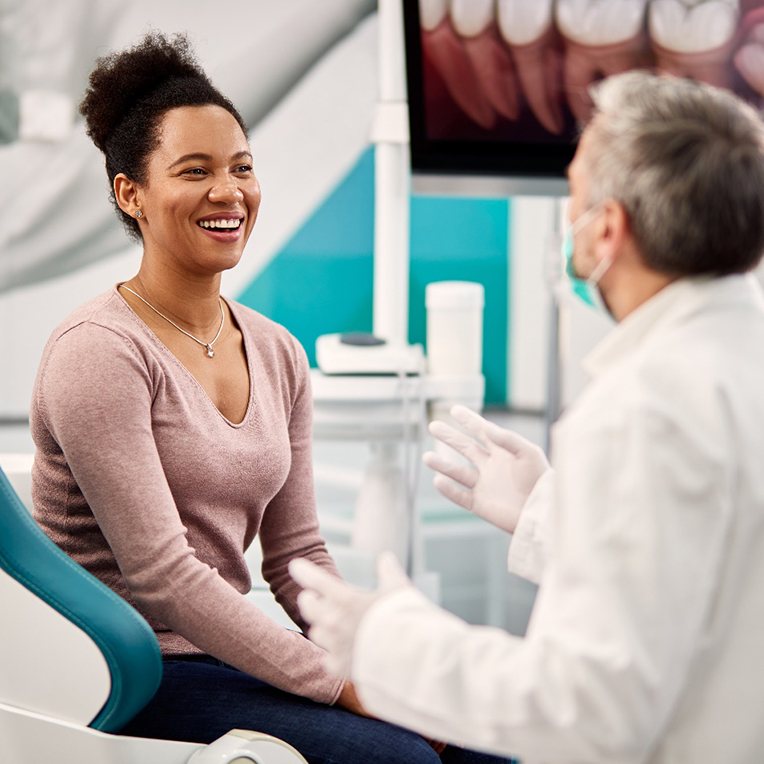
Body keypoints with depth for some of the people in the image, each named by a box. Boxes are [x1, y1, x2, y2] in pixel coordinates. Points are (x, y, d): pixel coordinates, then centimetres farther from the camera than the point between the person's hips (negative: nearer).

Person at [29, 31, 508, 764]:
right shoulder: (99, 352, -13)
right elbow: (161, 574, -19)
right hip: (130, 679, -7)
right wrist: (343, 686, -20)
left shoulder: (278, 354, 10)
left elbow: (297, 555, 11)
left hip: (227, 654, 7)